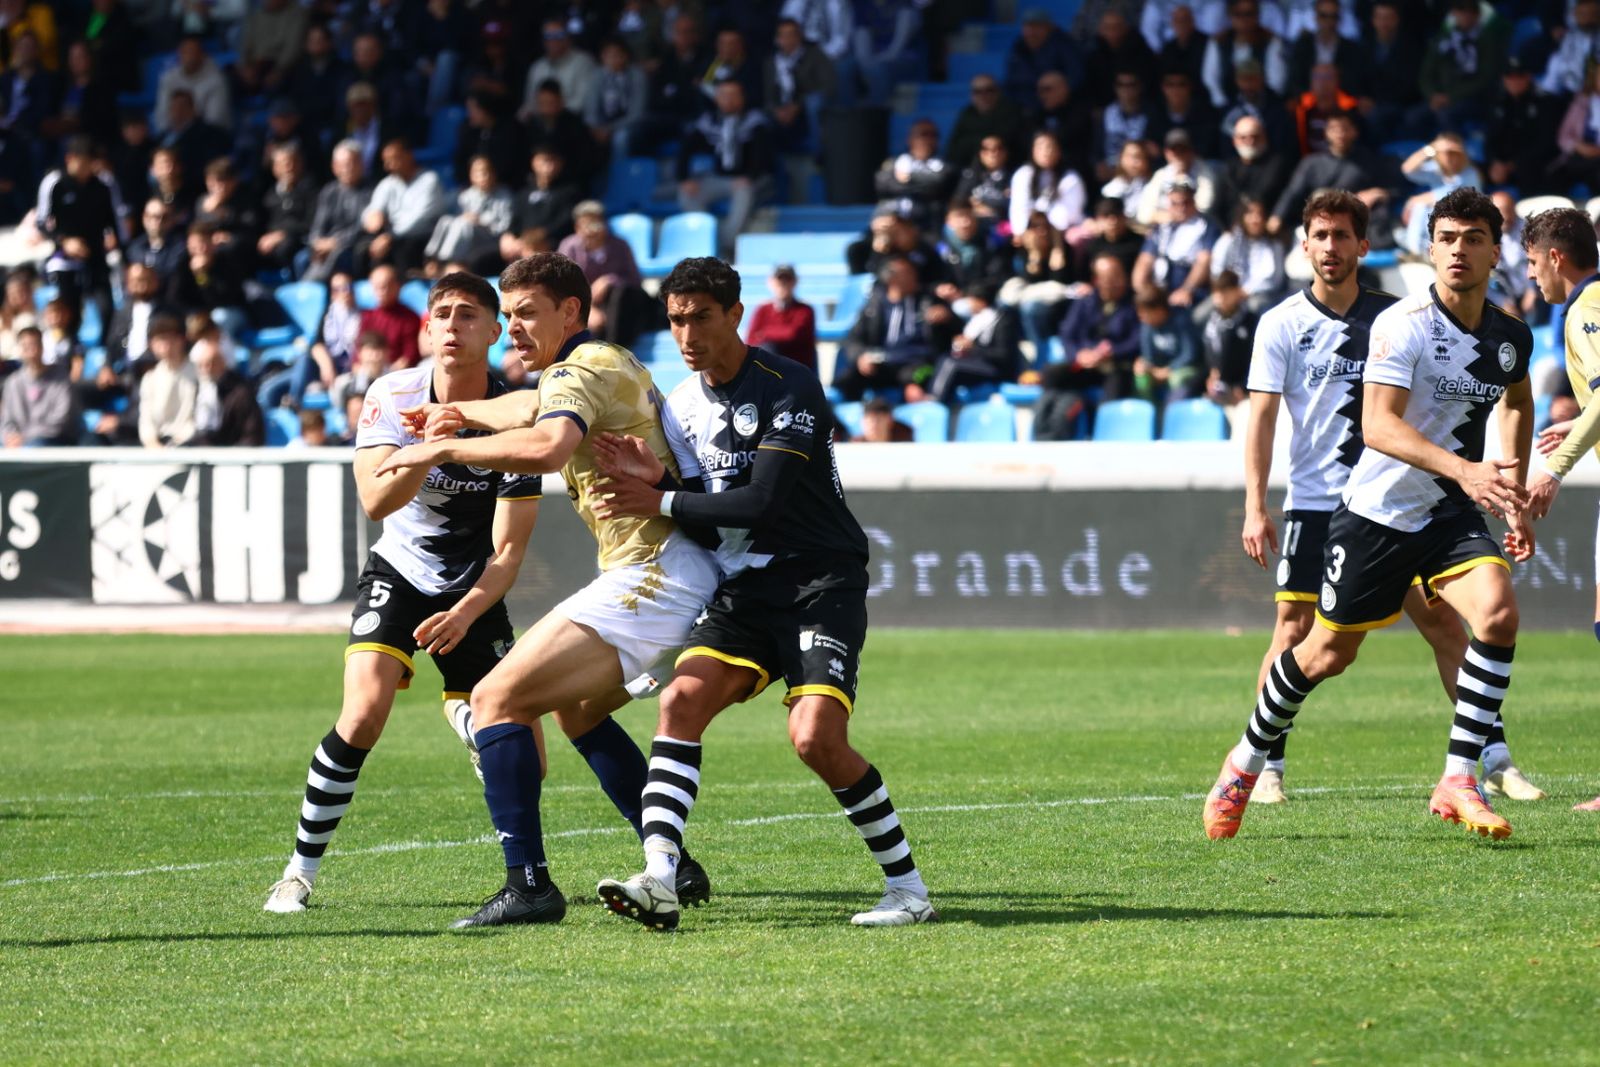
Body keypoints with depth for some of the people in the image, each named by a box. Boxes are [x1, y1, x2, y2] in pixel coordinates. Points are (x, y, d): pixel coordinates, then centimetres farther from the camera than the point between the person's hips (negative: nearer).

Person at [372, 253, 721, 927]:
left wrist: (444, 447, -22)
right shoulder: (612, 365, 21)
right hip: (686, 577, 11)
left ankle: (528, 885, -23)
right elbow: (536, 406, 44)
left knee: (496, 700, -13)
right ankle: (675, 871, 27)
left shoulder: (585, 368, -10)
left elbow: (546, 447, -31)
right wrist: (459, 412, 51)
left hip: (648, 575, -11)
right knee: (576, 709, 30)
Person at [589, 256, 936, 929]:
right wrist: (657, 479, -10)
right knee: (682, 701, -18)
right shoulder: (682, 406, 9)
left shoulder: (790, 390, -13)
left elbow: (763, 502, -20)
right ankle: (658, 882, -25)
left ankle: (907, 886, -4)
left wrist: (662, 502, -12)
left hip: (822, 582, -6)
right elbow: (701, 510, 10)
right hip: (746, 588, 6)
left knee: (816, 737, -21)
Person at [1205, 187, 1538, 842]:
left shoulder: (1512, 337, 0)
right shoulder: (1403, 324, -19)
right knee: (1327, 655, 7)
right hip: (1377, 511, -4)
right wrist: (1464, 470, -43)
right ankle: (1248, 760, 32)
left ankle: (1457, 781, -15)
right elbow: (1378, 425, -31)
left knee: (1498, 614, -22)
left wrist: (1514, 500, 19)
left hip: (1451, 516, 4)